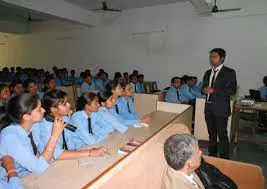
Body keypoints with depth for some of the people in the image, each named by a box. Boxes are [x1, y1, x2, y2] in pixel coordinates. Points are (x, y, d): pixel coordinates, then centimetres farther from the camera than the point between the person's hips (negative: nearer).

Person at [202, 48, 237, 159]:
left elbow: (232, 90, -13)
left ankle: (224, 159, 10)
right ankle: (212, 155, 29)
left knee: (222, 134, -3)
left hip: (221, 108, -6)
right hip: (209, 107, 6)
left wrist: (213, 90, -19)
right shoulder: (208, 73, 15)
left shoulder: (229, 72, -4)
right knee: (211, 133, 16)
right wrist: (204, 89, -3)